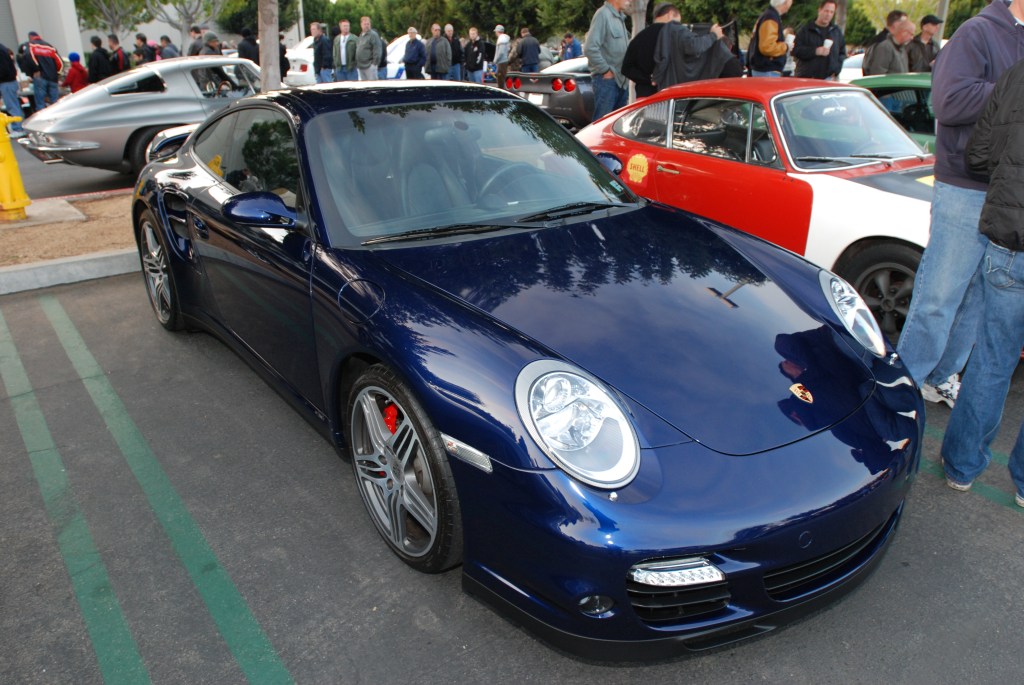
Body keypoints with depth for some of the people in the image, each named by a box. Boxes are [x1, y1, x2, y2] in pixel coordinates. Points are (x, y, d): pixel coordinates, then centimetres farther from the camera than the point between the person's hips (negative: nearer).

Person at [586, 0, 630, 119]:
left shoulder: (620, 17, 16)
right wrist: (606, 70, -15)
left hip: (621, 81, 9)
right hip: (607, 79, -9)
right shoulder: (603, 14, -11)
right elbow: (590, 49, -19)